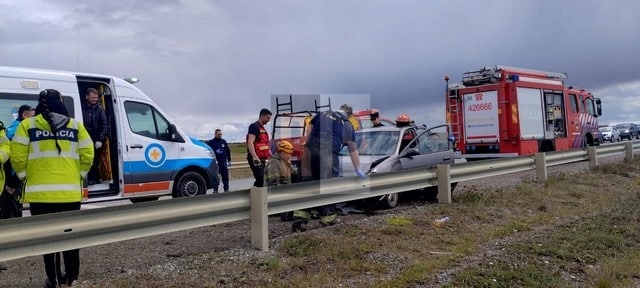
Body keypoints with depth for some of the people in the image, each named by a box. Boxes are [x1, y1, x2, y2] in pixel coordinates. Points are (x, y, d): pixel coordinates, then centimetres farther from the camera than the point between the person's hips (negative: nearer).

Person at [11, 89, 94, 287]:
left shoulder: (27, 126, 1)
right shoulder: (75, 126, 6)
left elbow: (17, 157, -5)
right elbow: (88, 155, 1)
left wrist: (26, 177, 11)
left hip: (40, 192, -1)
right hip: (70, 191, 1)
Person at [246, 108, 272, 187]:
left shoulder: (263, 128, 20)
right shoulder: (254, 126, -9)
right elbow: (250, 143, -21)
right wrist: (255, 157, -31)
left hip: (262, 159, 10)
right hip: (255, 160, -10)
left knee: (260, 180, 11)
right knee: (260, 180, -14)